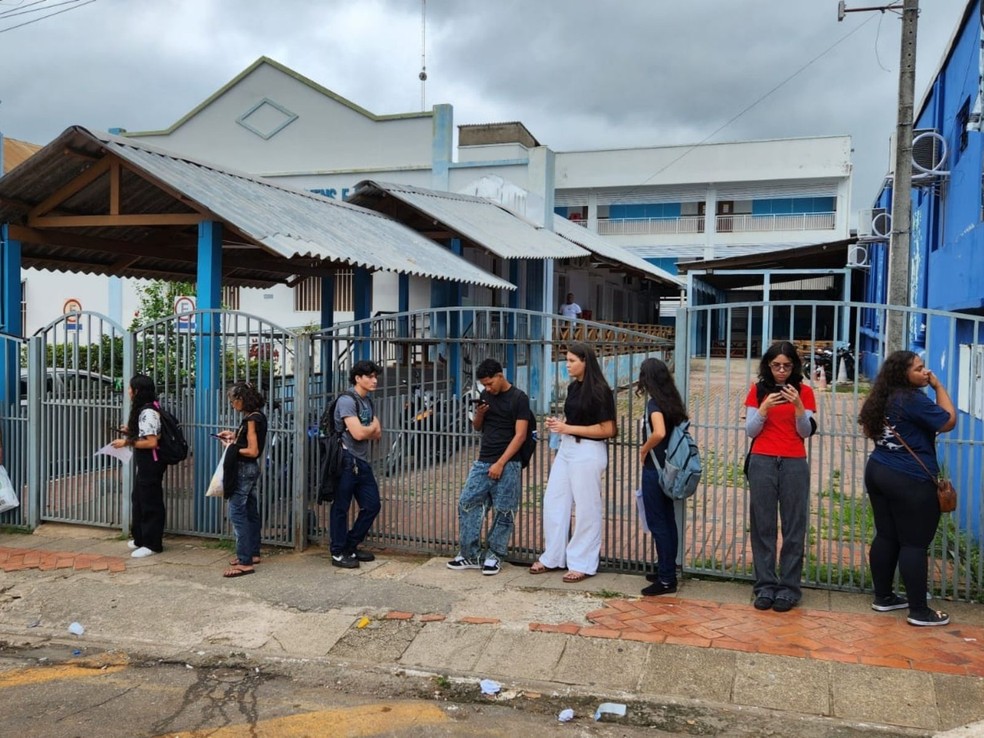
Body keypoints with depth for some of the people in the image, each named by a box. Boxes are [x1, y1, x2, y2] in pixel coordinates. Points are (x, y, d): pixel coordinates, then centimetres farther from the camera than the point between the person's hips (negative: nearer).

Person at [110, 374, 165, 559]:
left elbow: (151, 442, -25)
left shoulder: (148, 413, -21)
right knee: (138, 499, 19)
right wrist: (131, 431, 8)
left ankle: (152, 544, 9)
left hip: (151, 464, -10)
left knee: (150, 502, -1)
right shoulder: (143, 410, 11)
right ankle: (141, 538, 31)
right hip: (144, 464, 11)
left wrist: (127, 442, -19)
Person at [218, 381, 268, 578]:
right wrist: (234, 436, 8)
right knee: (250, 512, 15)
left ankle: (245, 562, -9)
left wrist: (231, 448, -9)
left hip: (244, 469, -10)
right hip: (250, 468, 10)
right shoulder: (256, 416, 10)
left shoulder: (252, 419, -17)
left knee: (237, 513, -8)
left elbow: (253, 451, -20)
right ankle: (253, 553, 24)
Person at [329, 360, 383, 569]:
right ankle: (338, 553, 10)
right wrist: (372, 427, 0)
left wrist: (366, 430, -8)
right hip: (347, 461, -9)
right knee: (341, 507, 0)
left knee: (372, 505, 10)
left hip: (363, 462, 9)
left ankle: (351, 547, 23)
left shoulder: (368, 402, 16)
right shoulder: (347, 401, -12)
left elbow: (377, 434, 12)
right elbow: (358, 433, -20)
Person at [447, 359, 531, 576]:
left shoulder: (519, 398, -7)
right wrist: (479, 414, -4)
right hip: (482, 462, 6)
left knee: (502, 512, 0)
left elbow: (520, 435, -11)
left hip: (507, 464, -6)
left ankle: (495, 556, 13)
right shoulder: (485, 396, 10)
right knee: (467, 503, 0)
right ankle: (469, 554, 9)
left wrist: (500, 463, -15)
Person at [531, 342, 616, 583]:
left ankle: (583, 563, 13)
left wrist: (569, 428, -17)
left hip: (588, 452, -8)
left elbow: (607, 429, -17)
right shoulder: (573, 388, 11)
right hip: (566, 448, 9)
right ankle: (552, 557, 22)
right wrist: (559, 424, 3)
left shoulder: (599, 391, -13)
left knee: (586, 508, 1)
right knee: (553, 501, 10)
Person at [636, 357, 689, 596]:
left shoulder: (654, 403, -16)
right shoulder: (672, 400, 7)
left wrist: (644, 449, -15)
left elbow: (659, 433, -33)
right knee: (668, 520, 15)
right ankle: (668, 571, 25)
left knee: (657, 523, -2)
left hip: (654, 469, -8)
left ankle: (666, 579, 3)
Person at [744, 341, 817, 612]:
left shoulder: (804, 391, 4)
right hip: (762, 463, 1)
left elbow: (806, 432, 1)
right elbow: (750, 430, 2)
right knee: (762, 526, 2)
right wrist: (765, 408, -14)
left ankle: (789, 588, 9)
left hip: (795, 464, 0)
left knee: (793, 527, 1)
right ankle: (765, 586, 10)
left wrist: (798, 406, -15)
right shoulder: (758, 390, 5)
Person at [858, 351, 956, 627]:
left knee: (886, 537, 14)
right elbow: (948, 421, -12)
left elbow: (869, 430, 23)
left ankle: (883, 597, 22)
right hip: (910, 481, -8)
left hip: (878, 472, 9)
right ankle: (919, 611, 4)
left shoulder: (882, 398, 10)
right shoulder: (913, 399, -16)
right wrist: (938, 386, -5)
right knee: (914, 544, -2)